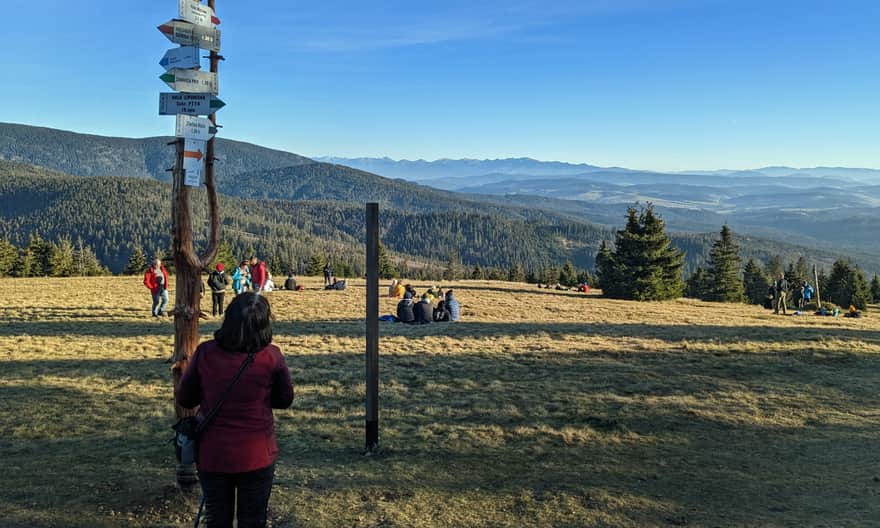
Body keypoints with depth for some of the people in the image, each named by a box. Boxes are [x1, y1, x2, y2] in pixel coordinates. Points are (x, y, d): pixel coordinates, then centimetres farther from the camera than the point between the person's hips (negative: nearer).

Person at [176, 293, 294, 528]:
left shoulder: (205, 352, -11)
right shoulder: (271, 357, -15)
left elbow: (184, 398, 1)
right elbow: (284, 400, -1)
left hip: (211, 455, 2)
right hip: (257, 456, -1)